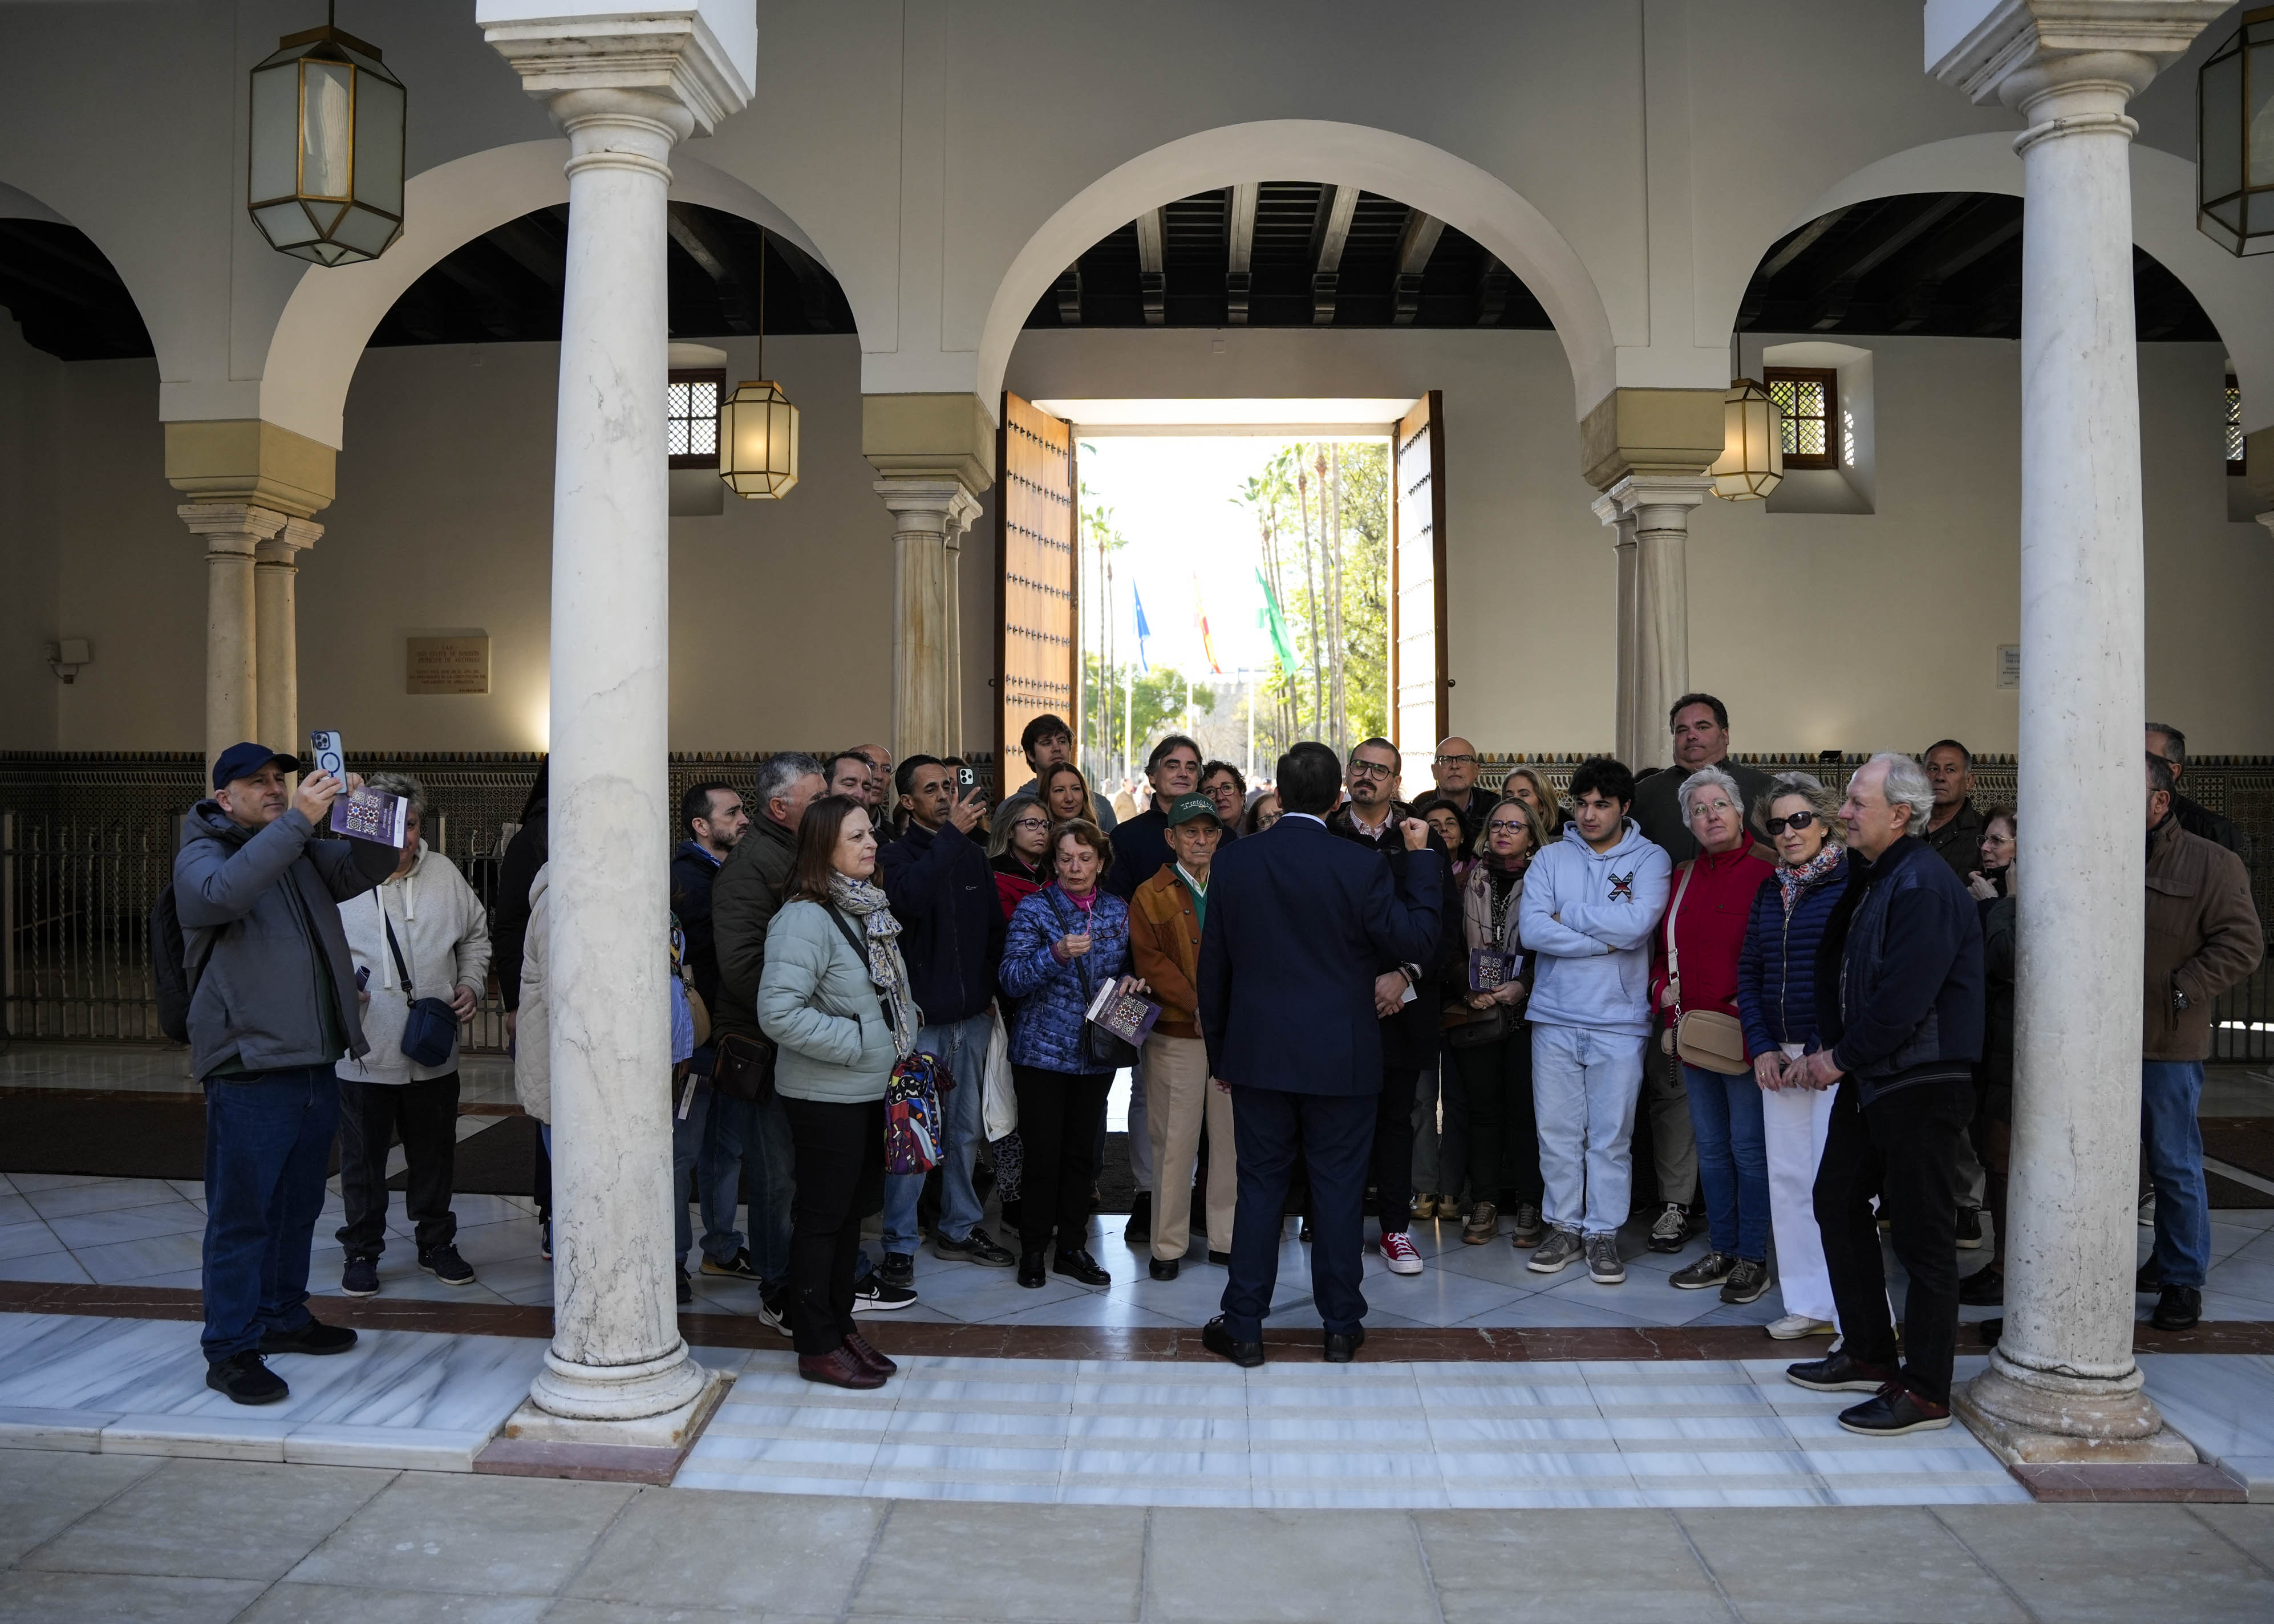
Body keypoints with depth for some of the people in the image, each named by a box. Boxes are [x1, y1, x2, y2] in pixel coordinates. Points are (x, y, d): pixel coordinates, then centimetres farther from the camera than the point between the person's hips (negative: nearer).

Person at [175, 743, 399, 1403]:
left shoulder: (306, 853, 16)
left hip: (316, 1063, 7)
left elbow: (368, 867, 4)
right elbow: (225, 893, -26)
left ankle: (283, 1317, 30)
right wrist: (296, 822, -31)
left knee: (298, 1206, 17)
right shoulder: (200, 856, -3)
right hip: (249, 1067, -7)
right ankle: (230, 1351, 3)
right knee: (243, 1213, -3)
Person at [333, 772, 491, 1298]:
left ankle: (437, 1244, 31)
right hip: (365, 1053, -3)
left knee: (435, 1155, 15)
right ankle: (362, 1252, 25)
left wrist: (471, 984, 2)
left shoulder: (445, 874, 4)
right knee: (363, 1159, 9)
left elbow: (476, 936, 16)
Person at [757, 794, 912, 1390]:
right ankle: (817, 1347, 15)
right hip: (826, 1095, -9)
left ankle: (840, 1325, 31)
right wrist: (854, 1042, -21)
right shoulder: (805, 917, -20)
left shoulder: (867, 909, 9)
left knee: (853, 1211, 17)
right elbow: (778, 1012, -27)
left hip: (870, 1091, 9)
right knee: (822, 1217, 3)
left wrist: (901, 1032, 9)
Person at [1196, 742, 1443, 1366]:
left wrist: (1219, 1053, 14)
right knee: (1339, 1188, 9)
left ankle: (1243, 1328, 14)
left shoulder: (1233, 863, -2)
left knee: (1259, 1187, 10)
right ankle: (1341, 1327, 19)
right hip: (1341, 1058, -2)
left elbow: (1213, 968, 4)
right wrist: (1421, 859, 1)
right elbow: (1416, 940, -7)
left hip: (1258, 1055, 2)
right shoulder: (1362, 867, -12)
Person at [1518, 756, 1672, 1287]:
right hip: (1555, 1017, 2)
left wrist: (1568, 915, -8)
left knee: (1611, 1135, 5)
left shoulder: (1649, 859, 1)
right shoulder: (1550, 859, 6)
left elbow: (1638, 922, -17)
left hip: (1619, 1021, -2)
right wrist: (1608, 938, -12)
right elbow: (1531, 930, -9)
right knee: (1557, 1131, 7)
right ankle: (1564, 1228, 20)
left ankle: (1603, 1233, 17)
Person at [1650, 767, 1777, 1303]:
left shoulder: (1766, 872, -9)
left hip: (1743, 1035, -7)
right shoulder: (1683, 878, 13)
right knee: (1711, 1147, 15)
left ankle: (1753, 1259, 13)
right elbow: (1666, 947, 22)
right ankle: (1721, 1252, 26)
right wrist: (1662, 987, 5)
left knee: (1749, 1147, 1)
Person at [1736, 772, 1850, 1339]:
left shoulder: (1853, 883, -6)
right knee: (1787, 1178, 8)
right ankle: (1809, 1304, 18)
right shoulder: (1769, 892, 14)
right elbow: (1748, 972, 16)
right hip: (1779, 1057, 7)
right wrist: (1762, 1047, 4)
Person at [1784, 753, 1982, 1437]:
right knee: (1838, 1202, 16)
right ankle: (1868, 1354, 29)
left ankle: (1925, 1393, 9)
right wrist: (1830, 1053, 4)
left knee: (1922, 1233, -1)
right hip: (1869, 1076, 10)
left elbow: (1904, 998, -24)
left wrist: (1841, 1058, -13)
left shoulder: (1925, 887, -19)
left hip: (1921, 1081, -10)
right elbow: (1841, 969, 16)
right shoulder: (1871, 879, 13)